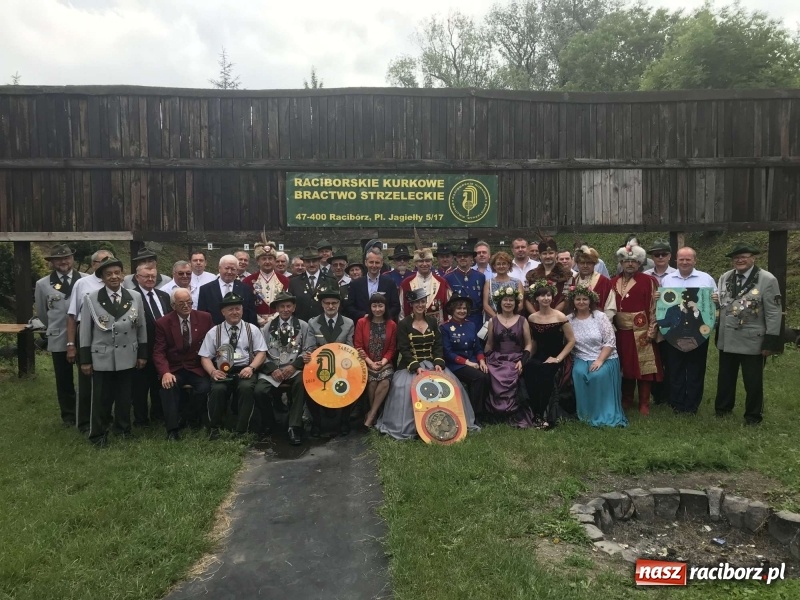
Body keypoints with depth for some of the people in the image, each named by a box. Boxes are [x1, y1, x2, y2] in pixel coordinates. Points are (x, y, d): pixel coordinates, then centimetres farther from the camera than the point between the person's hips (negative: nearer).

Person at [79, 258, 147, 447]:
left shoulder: (135, 297, 2)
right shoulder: (91, 299, -4)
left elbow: (141, 327, 6)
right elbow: (85, 331, -2)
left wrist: (142, 354, 5)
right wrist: (85, 359, -3)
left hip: (127, 356, 2)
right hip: (102, 357, -2)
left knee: (125, 397, 12)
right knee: (101, 398, 6)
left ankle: (123, 430, 30)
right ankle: (98, 434, 21)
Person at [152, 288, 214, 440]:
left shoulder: (205, 318, 3)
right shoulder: (163, 323, 0)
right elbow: (158, 352, -5)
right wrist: (165, 372, -24)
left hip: (197, 368, 1)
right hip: (174, 369, 0)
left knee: (204, 387, -28)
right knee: (168, 387, -31)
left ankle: (190, 418, 1)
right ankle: (173, 428, -19)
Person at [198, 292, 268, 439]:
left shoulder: (252, 329, 11)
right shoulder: (214, 332, 11)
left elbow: (261, 352, 5)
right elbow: (205, 357, 8)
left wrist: (251, 368, -13)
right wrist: (212, 371, -13)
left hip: (245, 370, 0)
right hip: (223, 371, 1)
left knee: (246, 387, -33)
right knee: (217, 389, -31)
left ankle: (241, 431, -22)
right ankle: (214, 429, -12)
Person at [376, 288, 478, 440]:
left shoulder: (432, 321, 11)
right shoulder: (403, 324, -1)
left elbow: (438, 345, 6)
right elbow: (404, 350, -8)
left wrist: (438, 363, -11)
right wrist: (416, 367, -21)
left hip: (432, 363, 3)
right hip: (411, 365, -3)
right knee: (407, 387, -31)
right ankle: (407, 426, -12)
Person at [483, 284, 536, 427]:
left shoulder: (522, 321, 9)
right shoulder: (493, 321, 11)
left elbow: (528, 344, 7)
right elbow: (489, 345, 14)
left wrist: (522, 360, -9)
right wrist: (484, 361, -1)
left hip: (516, 360, -1)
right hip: (497, 360, 1)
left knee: (512, 382, -30)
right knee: (498, 383, -28)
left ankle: (514, 414, -15)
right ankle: (500, 414, -10)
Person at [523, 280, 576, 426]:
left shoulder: (560, 317, -8)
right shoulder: (531, 318, 4)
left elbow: (571, 341, -5)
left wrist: (558, 358, -12)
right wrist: (529, 358, 6)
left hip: (556, 358, -3)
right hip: (539, 357, 4)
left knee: (544, 372, -33)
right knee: (528, 370, -28)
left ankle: (548, 415, -20)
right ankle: (537, 413, -14)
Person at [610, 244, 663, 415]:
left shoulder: (648, 281, -4)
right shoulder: (614, 282, 10)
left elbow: (654, 307, -6)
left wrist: (651, 331, -11)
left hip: (641, 332, -4)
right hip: (621, 332, 4)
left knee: (643, 366, 0)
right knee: (625, 366, 11)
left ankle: (644, 403, 10)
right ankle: (626, 399, 24)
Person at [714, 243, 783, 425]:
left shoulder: (767, 279, -10)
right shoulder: (725, 277, 6)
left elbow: (774, 313, -11)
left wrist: (770, 341, -13)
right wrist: (715, 301, -5)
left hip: (752, 341, -4)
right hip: (727, 339, 5)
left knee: (753, 381, 9)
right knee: (725, 377, 17)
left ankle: (753, 415, 26)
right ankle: (723, 408, 34)